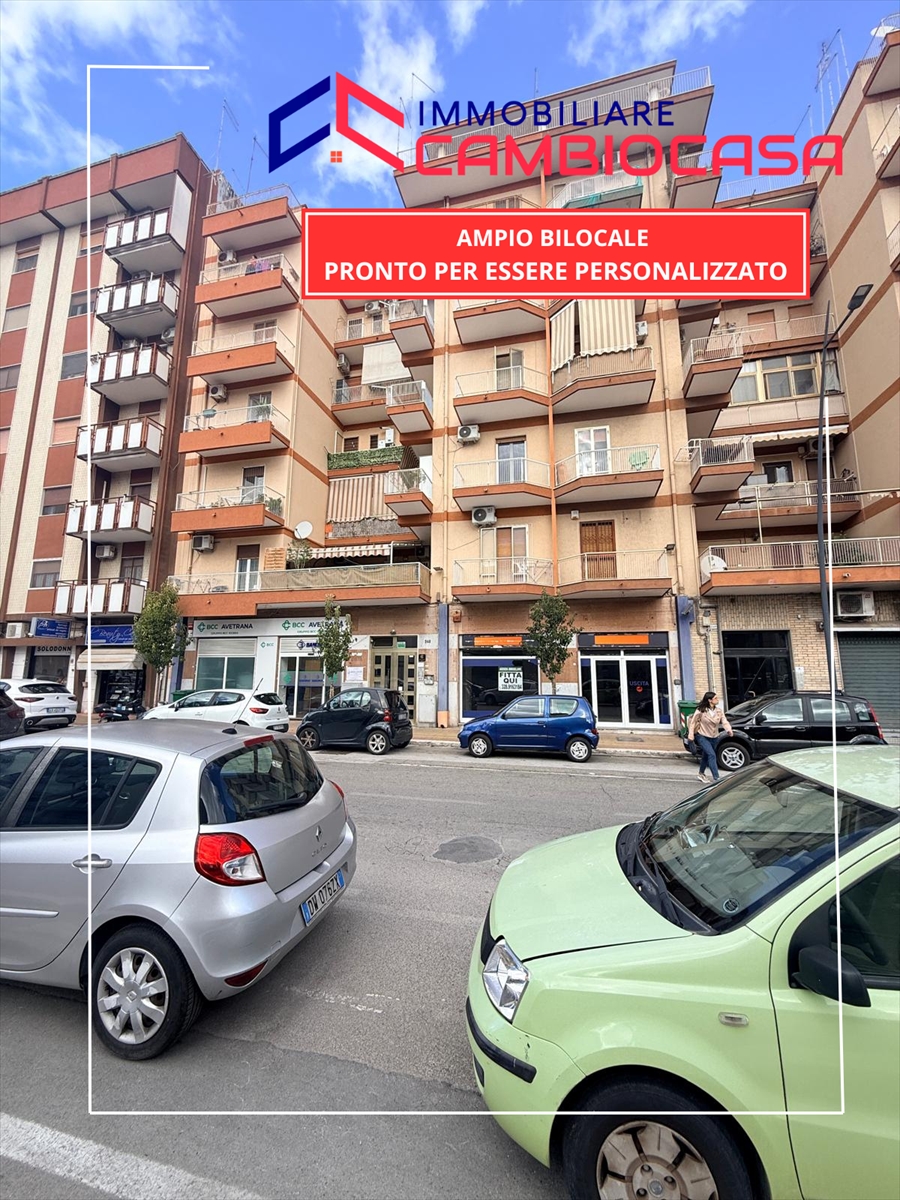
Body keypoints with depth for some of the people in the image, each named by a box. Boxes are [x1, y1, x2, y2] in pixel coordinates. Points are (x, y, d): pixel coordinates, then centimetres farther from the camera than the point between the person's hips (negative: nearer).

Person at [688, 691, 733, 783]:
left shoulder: (719, 711, -1)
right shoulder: (700, 710, -15)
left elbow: (724, 722, -12)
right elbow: (693, 722, -9)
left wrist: (728, 729, -32)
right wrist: (691, 734, -15)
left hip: (714, 737, 6)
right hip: (702, 737, -5)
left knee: (706, 756, 19)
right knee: (712, 755, -18)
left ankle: (701, 774, 38)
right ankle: (716, 778, -16)